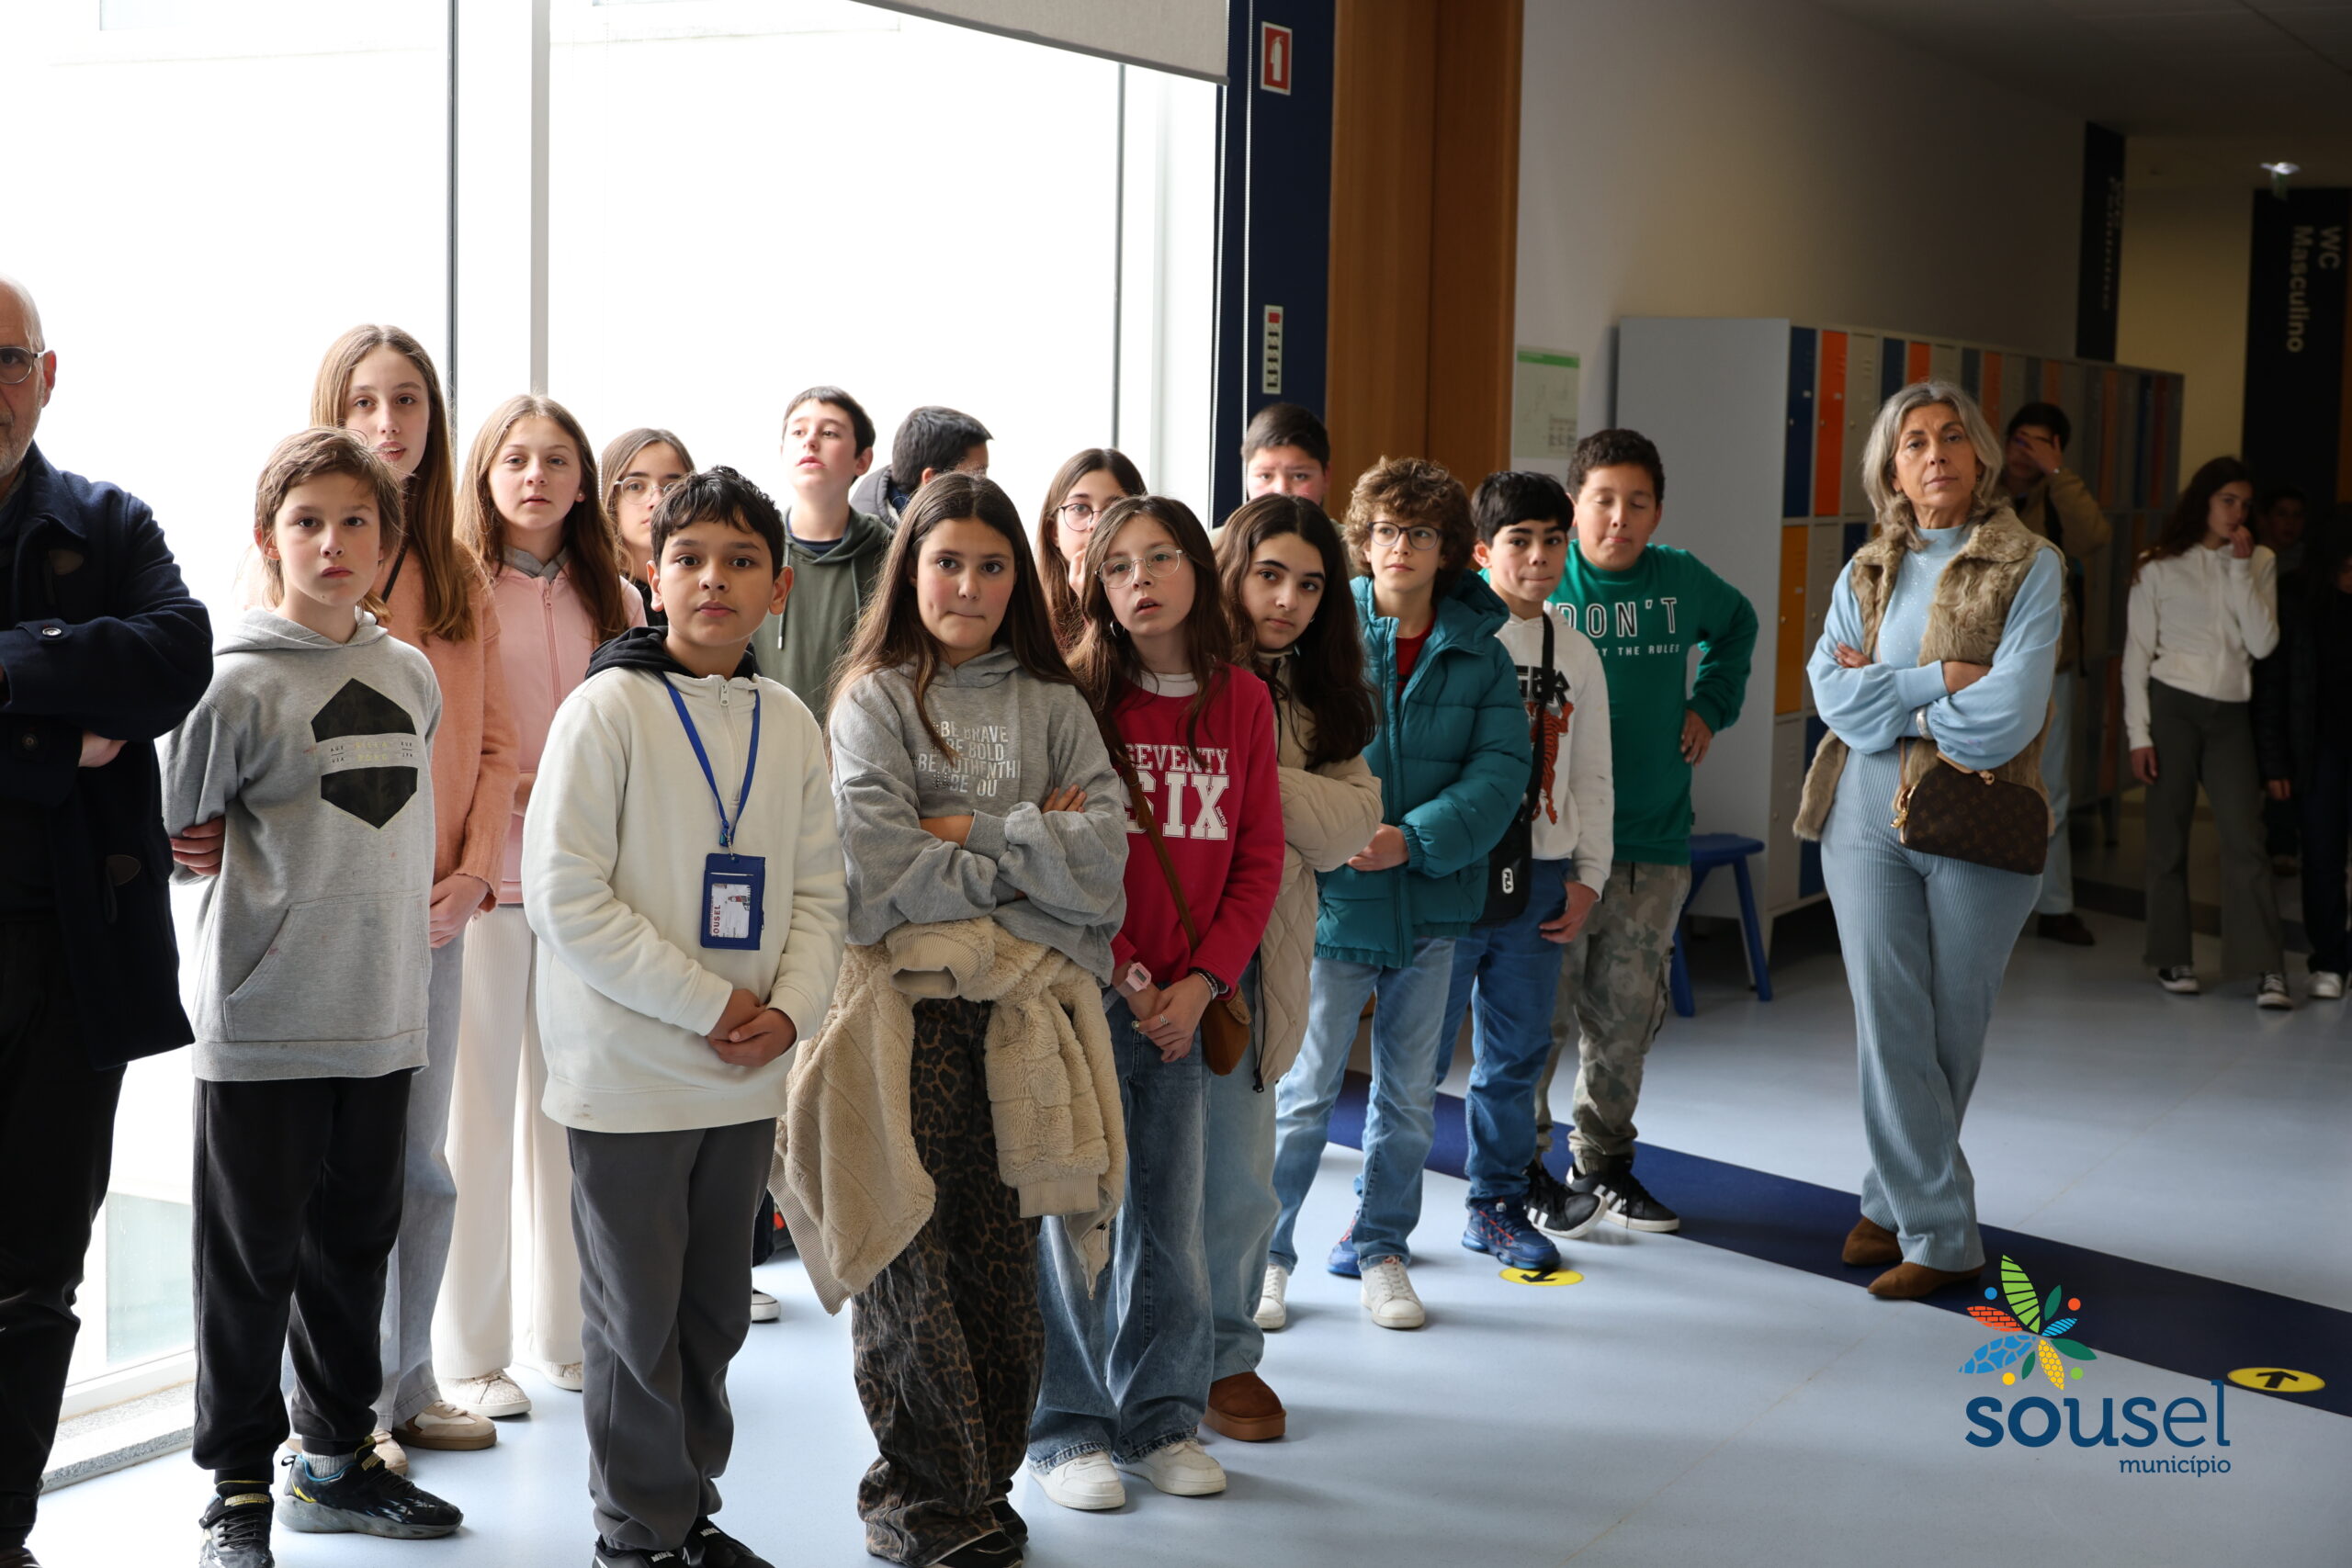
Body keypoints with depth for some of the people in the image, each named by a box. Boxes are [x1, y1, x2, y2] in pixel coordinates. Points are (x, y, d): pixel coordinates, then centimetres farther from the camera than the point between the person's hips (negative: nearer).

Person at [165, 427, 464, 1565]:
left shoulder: (413, 675, 9)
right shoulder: (238, 683, -9)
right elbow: (175, 830, -4)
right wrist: (272, 891, 0)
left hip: (383, 1015, 6)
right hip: (263, 1026, -5)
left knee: (355, 1246, 15)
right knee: (253, 1259, 1)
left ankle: (336, 1459, 28)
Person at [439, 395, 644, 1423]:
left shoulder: (613, 600, 14)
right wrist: (501, 790, -15)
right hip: (482, 875, -4)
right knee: (475, 1116, -2)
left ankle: (562, 1328, 21)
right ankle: (468, 1350, 8)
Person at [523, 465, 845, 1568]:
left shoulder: (789, 724, 6)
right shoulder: (609, 707, -11)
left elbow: (818, 890, 10)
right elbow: (563, 894, -15)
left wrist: (788, 1008, -8)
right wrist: (708, 1003, -16)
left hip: (745, 1078, 5)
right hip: (628, 1073, -5)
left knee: (714, 1311, 15)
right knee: (637, 1315, 3)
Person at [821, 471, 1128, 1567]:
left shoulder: (1053, 706, 15)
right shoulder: (875, 700, 5)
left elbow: (1104, 859, 1)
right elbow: (881, 867, -10)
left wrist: (973, 832, -8)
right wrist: (1034, 852, -2)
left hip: (1027, 1003, 3)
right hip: (913, 1002, -3)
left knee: (1004, 1251, 3)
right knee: (914, 1251, -3)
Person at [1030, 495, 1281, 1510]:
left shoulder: (1242, 702, 5)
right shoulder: (1077, 696, -5)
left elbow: (1258, 859, 5)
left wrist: (1200, 983, -5)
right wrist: (1120, 975, -10)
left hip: (1188, 1000, 3)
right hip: (1089, 995, -3)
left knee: (1172, 1214, 10)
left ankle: (1160, 1417, 24)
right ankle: (1068, 1429, 15)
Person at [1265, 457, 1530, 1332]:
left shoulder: (1481, 654, 4)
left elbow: (1500, 770, -4)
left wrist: (1413, 839, -17)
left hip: (1432, 900, 3)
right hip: (1332, 897, -3)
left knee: (1410, 1092, 13)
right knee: (1305, 1091, 1)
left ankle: (1378, 1248, 27)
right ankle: (1264, 1251, 16)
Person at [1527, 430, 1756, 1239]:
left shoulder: (1682, 580, 5)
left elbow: (1738, 624, 28)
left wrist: (1710, 705, 15)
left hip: (1653, 844, 4)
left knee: (1626, 1019, 11)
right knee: (1541, 1014, -1)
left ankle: (1606, 1164, 24)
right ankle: (1521, 1169, 12)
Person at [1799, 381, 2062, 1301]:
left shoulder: (2030, 567, -2)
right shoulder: (1866, 573, 10)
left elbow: (2008, 713, -14)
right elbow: (1831, 690, -4)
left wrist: (1885, 694, -6)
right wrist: (1942, 680, -14)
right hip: (1868, 821, 3)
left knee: (1952, 1035, 7)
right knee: (1890, 1027, -1)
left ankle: (1898, 1203, 21)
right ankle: (1940, 1236, 9)